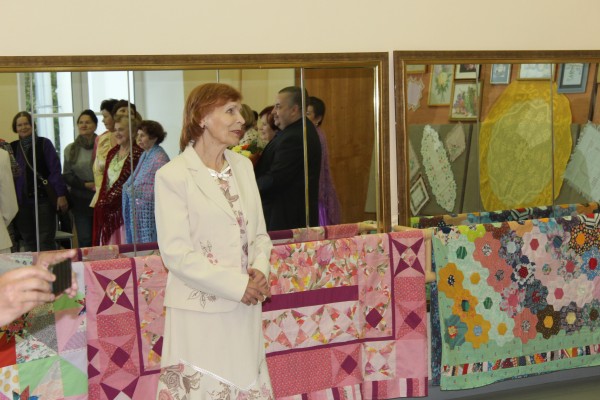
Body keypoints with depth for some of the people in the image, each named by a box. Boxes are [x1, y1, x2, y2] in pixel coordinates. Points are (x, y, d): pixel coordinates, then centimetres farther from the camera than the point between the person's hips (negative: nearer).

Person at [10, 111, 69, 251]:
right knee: (28, 241, 6)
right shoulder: (12, 148, 10)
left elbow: (55, 170, -3)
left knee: (46, 240, -3)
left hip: (43, 199, -3)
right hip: (22, 201, 3)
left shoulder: (44, 144, 0)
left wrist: (61, 195, -10)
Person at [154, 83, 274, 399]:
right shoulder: (173, 176, -8)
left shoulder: (243, 166, 12)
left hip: (245, 308, 6)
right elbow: (175, 252, -13)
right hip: (200, 312, -5)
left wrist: (260, 269, -6)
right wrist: (237, 285, -16)